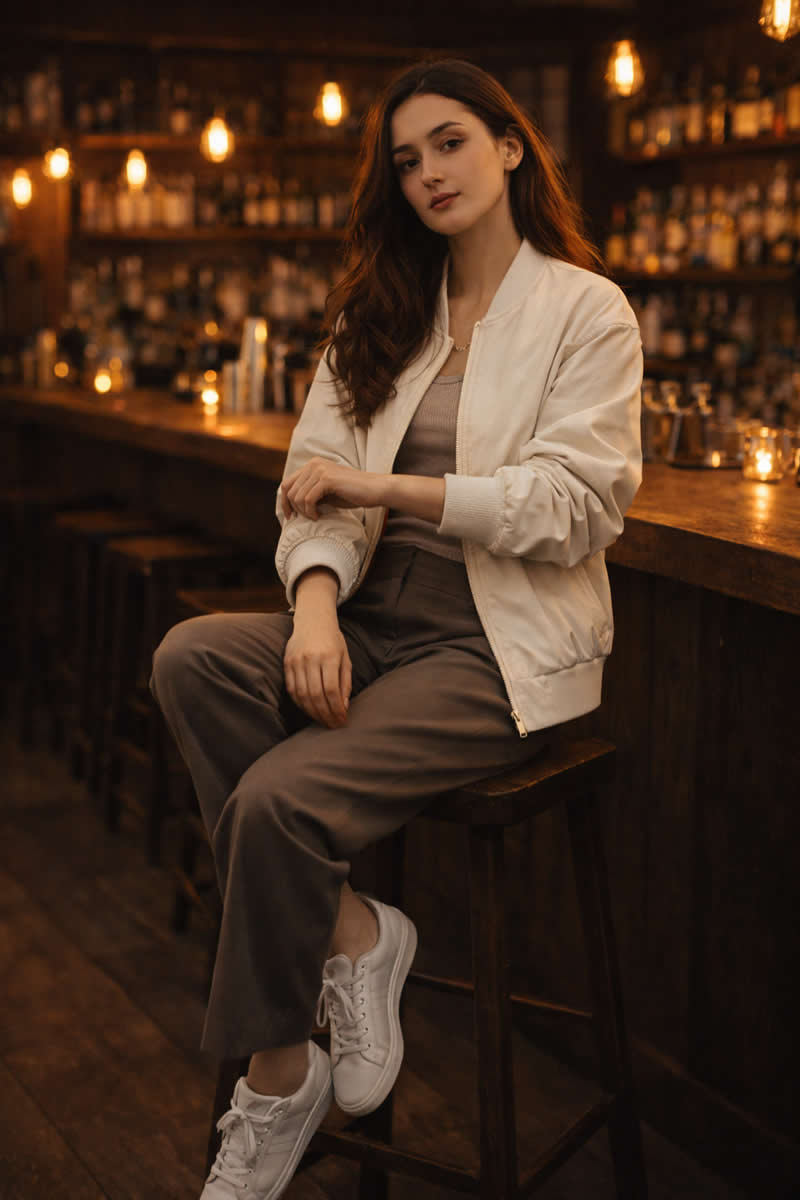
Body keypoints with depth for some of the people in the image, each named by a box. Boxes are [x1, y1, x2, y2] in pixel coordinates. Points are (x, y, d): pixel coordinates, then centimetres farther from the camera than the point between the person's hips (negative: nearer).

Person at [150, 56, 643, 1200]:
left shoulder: (586, 311, 2)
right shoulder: (380, 312, 17)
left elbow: (575, 505, -9)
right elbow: (320, 476, 6)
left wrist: (379, 485, -14)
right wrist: (315, 599, -15)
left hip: (504, 646, -5)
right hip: (378, 622, 5)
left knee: (283, 797, -26)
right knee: (193, 656, -25)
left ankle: (277, 1086, -3)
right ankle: (350, 936, -13)